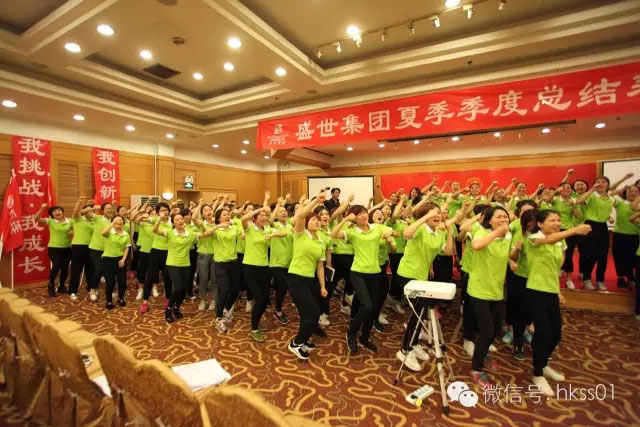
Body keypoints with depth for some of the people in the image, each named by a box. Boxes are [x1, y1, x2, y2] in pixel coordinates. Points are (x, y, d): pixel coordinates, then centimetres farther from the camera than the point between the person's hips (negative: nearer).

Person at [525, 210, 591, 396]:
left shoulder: (560, 242, 9)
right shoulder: (534, 238, -13)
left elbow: (555, 269, 17)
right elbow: (549, 239, -38)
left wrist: (558, 291, 16)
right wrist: (574, 230, -51)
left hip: (551, 291, 7)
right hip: (536, 290, -7)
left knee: (556, 332, 12)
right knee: (543, 332, -7)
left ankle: (543, 365, 37)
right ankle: (537, 374, 13)